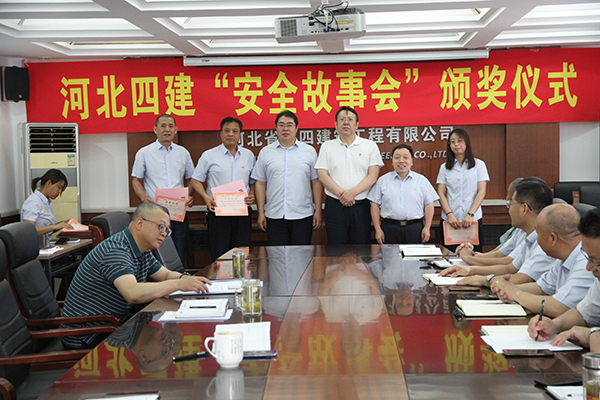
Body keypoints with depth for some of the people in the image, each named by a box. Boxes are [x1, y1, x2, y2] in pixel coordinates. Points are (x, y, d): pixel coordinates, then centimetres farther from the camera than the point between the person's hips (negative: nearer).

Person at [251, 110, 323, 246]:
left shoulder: (309, 151, 7)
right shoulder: (265, 152, 8)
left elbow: (316, 182, 6)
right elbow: (260, 184, 8)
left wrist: (318, 210, 0)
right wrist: (261, 212, 3)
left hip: (302, 215, -1)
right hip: (274, 216, 1)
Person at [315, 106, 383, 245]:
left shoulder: (370, 146, 7)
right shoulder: (327, 147, 9)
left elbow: (373, 176, -2)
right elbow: (322, 176, 0)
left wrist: (352, 193, -15)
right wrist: (341, 194, -13)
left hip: (361, 205, 0)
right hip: (334, 205, 0)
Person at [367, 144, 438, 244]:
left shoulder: (421, 180, 9)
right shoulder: (383, 181, 8)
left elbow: (429, 205, 9)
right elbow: (375, 205, 6)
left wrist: (427, 227, 1)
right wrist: (378, 229, 0)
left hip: (414, 229, 0)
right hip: (390, 228, 0)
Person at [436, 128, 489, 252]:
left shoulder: (478, 165, 6)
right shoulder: (444, 167, 10)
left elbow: (481, 192, -1)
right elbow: (441, 194, 4)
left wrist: (470, 214, -13)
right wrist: (449, 214, -11)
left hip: (473, 219, -1)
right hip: (449, 220, 1)